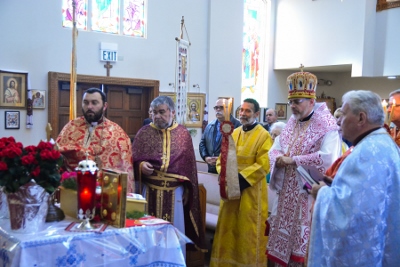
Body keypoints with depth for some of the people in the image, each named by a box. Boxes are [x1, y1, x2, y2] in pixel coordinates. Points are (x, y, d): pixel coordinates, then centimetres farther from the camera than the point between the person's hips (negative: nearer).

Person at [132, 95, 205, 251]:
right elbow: (133, 160, 3)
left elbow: (189, 164, 5)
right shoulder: (144, 133, 2)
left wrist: (186, 190, 3)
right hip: (150, 191, 0)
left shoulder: (183, 133, 3)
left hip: (175, 191, 0)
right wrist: (140, 165, -19)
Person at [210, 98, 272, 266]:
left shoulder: (263, 136, -8)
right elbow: (222, 158, 11)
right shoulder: (233, 134, 11)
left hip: (251, 191, -6)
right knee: (228, 228, 12)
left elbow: (263, 165, -16)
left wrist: (241, 179, -20)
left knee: (248, 231, 2)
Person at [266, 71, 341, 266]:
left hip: (310, 192, -7)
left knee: (304, 242, -1)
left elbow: (327, 157, -26)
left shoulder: (326, 126, -12)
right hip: (288, 191, 7)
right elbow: (275, 149, 13)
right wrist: (279, 158, -11)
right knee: (285, 235, 14)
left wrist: (293, 160, -21)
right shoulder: (292, 123, 11)